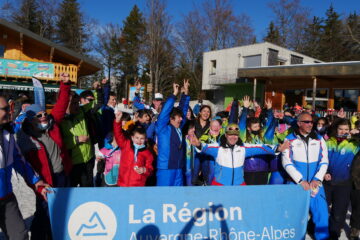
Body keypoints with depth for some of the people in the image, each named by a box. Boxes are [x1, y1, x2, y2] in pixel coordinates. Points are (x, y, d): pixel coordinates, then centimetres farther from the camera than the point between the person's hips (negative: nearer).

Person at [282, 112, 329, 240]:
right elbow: (287, 162, -8)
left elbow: (324, 161, 4)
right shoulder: (290, 139, -2)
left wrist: (317, 179, -8)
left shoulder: (319, 139, 8)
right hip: (296, 183, -2)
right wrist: (301, 180, -13)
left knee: (321, 212, 1)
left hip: (315, 183, 2)